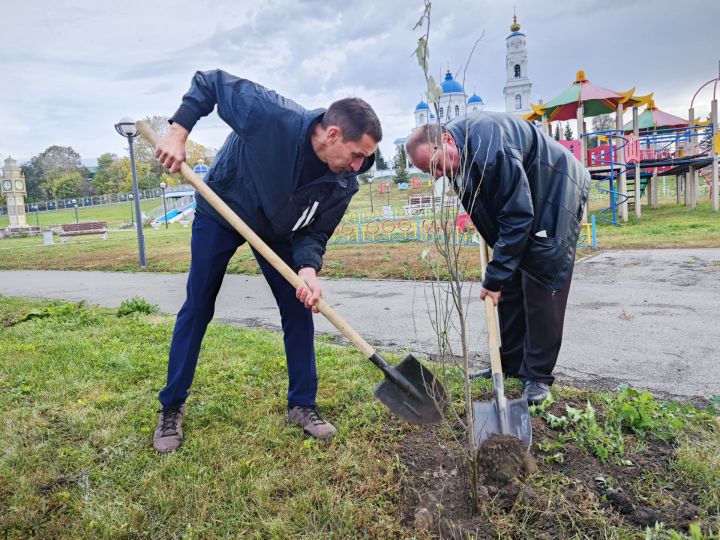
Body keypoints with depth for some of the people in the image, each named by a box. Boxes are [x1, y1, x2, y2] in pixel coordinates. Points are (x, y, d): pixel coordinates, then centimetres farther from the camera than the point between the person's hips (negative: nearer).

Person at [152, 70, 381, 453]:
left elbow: (314, 233, -14)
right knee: (197, 310, 3)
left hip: (278, 230, 3)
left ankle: (302, 405, 14)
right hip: (220, 213, -3)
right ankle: (171, 408, 18)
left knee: (300, 310, -3)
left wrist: (307, 269, -34)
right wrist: (178, 131, -28)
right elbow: (210, 81, -21)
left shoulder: (343, 184, -23)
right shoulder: (270, 114, -35)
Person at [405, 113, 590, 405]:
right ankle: (511, 364, 19)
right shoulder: (459, 151, -7)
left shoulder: (490, 148, -35)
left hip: (555, 198, -8)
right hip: (515, 203, 9)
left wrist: (495, 277, -27)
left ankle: (538, 375, 2)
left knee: (540, 290, -10)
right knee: (510, 288, 8)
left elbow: (517, 217, -32)